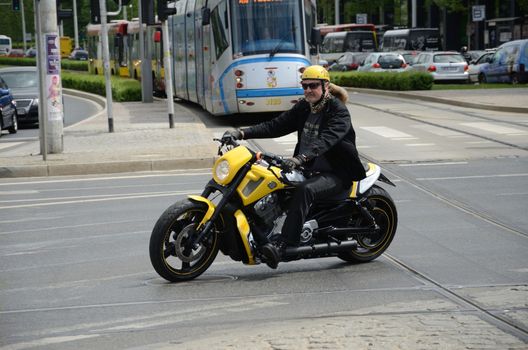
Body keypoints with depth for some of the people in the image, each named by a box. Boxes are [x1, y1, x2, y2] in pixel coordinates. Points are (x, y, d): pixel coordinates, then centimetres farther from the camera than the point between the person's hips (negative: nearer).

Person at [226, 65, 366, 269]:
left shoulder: (338, 112, -12)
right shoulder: (304, 108, 11)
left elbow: (326, 139, -30)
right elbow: (276, 125, 6)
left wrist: (301, 158, -46)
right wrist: (243, 133, -8)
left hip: (335, 174, -8)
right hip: (308, 170, 8)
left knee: (305, 190, -36)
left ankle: (282, 246, -44)